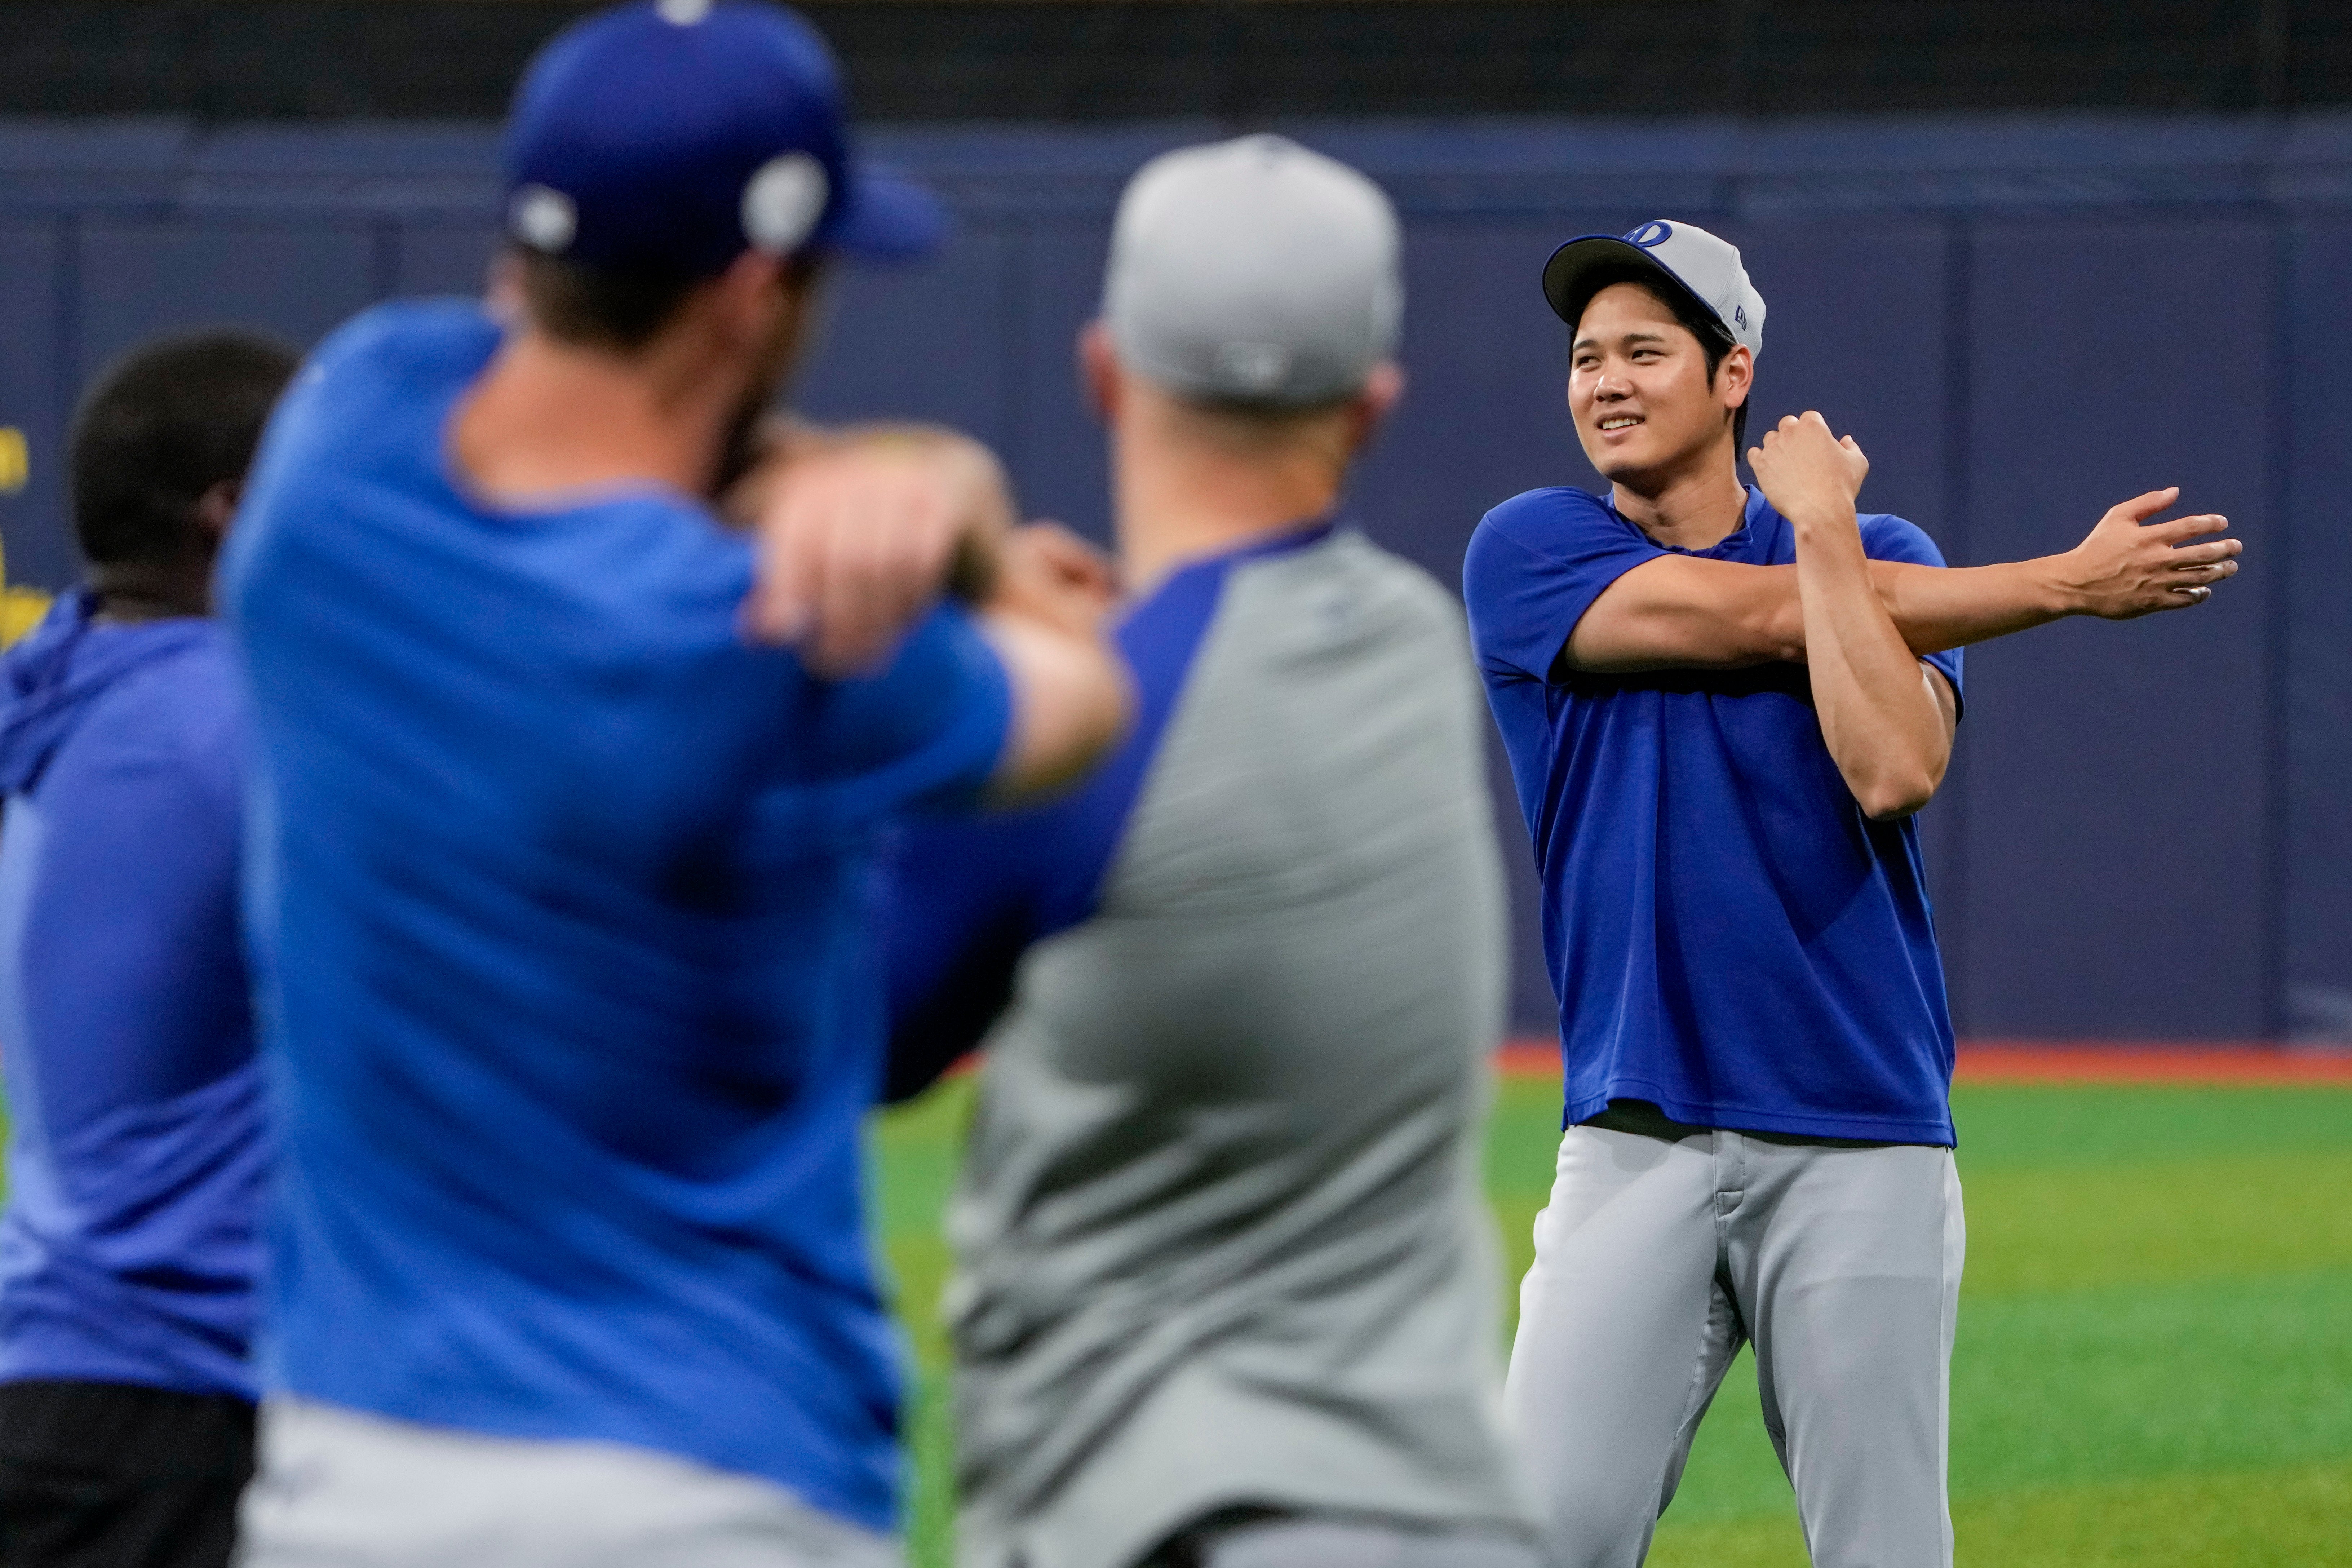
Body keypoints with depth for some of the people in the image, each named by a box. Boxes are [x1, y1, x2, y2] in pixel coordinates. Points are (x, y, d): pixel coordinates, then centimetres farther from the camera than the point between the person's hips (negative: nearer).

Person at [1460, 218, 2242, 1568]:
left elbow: (1895, 774, -12)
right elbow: (1763, 616, -9)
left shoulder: (1882, 557, 7)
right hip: (1639, 1142, 0)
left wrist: (1826, 527, -7)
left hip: (1863, 1146, 0)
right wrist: (2071, 582, -5)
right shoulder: (1532, 553, 4)